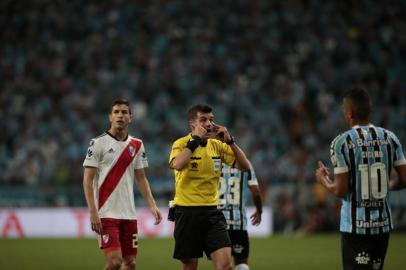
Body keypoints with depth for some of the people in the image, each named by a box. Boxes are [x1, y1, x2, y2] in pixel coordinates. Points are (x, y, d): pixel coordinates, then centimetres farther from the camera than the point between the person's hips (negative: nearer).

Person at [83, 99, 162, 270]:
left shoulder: (137, 145, 11)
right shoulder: (98, 143, -4)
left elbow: (141, 178, 15)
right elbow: (88, 179, -6)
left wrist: (152, 204, 2)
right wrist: (93, 212, -15)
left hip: (128, 213, 5)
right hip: (106, 214, -5)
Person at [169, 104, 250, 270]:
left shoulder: (217, 145, 7)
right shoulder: (181, 144, -7)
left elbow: (244, 166, 2)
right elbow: (177, 164, -29)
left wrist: (230, 141, -8)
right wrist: (195, 140, -21)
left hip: (212, 212, 4)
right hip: (187, 212, -3)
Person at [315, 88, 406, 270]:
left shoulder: (342, 142, -10)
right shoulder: (390, 138, 3)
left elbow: (340, 191, -10)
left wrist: (323, 179, 10)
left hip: (355, 226, -5)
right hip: (383, 224, 5)